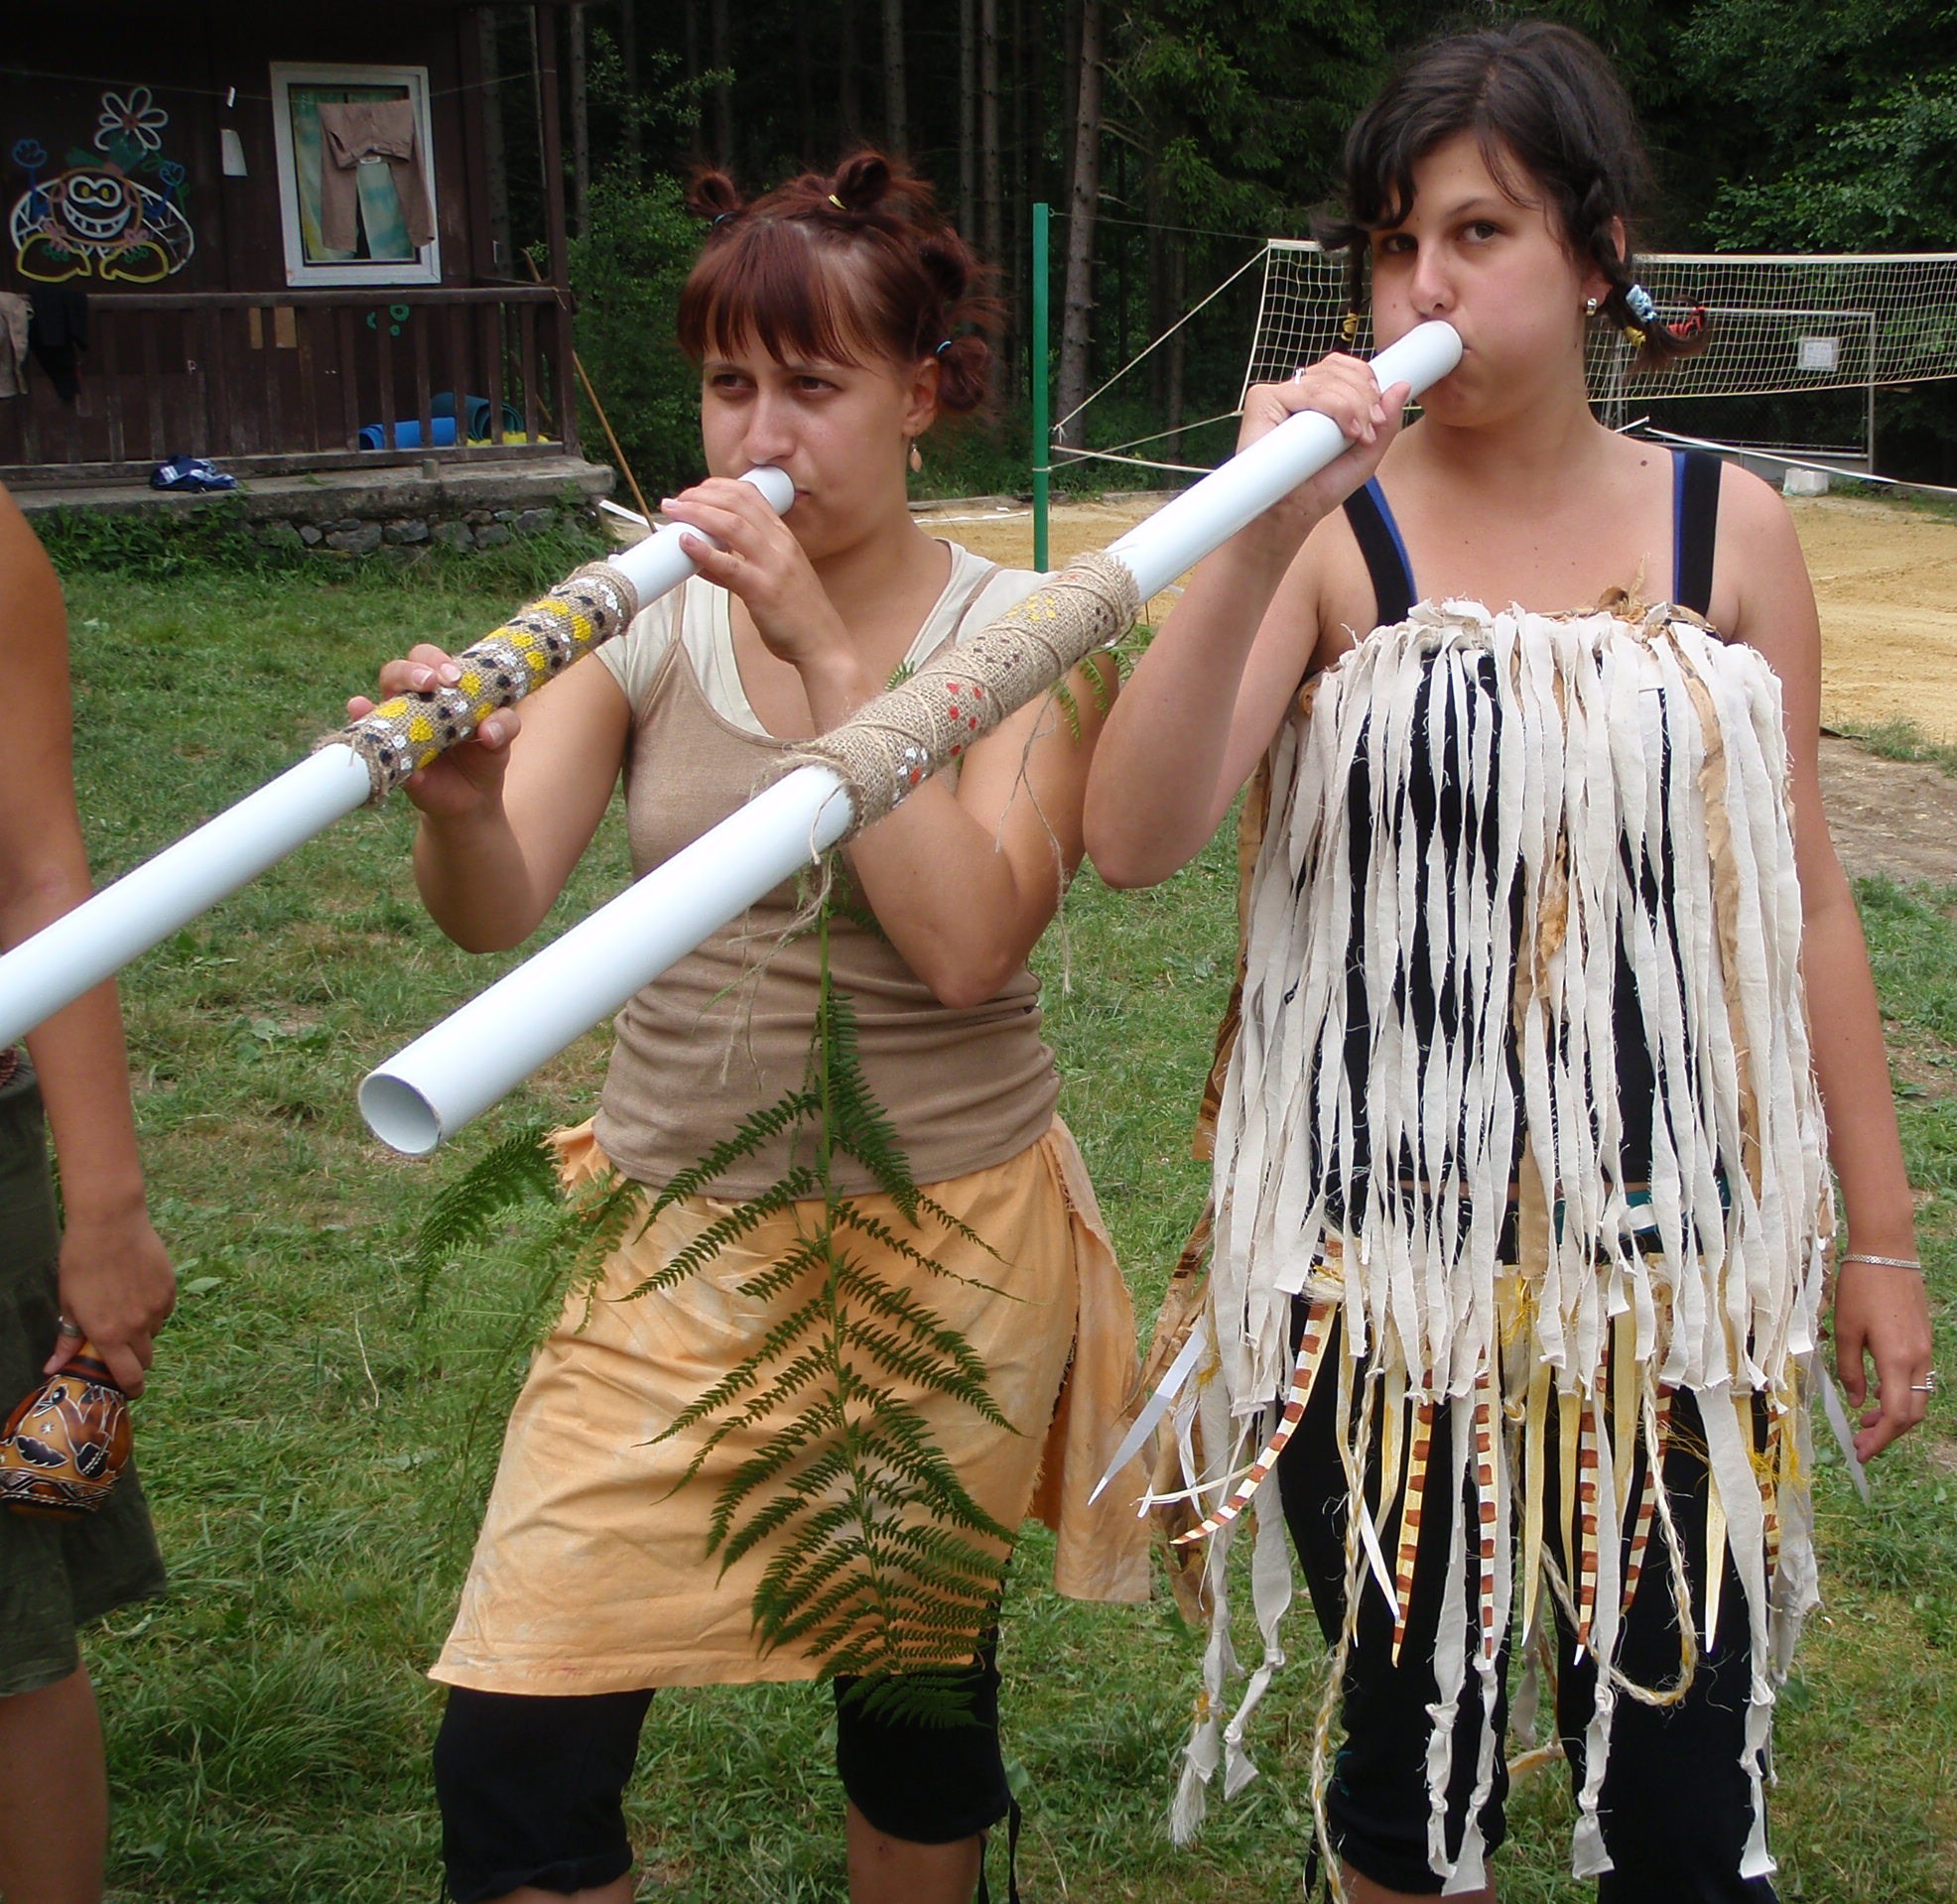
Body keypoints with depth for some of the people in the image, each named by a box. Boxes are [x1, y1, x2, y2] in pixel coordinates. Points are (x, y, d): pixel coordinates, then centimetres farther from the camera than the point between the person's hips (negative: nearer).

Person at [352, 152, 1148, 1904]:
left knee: (915, 1683, 16)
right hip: (678, 1236, 2)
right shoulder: (655, 616, 0)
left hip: (940, 1243, -2)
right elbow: (497, 911, -11)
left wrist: (828, 653, -25)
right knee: (513, 1756, -2)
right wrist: (458, 802, -33)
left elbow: (968, 939, -23)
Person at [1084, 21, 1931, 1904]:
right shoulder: (1327, 526, -6)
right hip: (1382, 1261, -1)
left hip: (1666, 1262, 2)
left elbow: (1801, 900, 6)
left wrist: (1879, 1239, 8)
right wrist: (1259, 540, -29)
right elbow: (1131, 837, -19)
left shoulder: (1726, 527, 1)